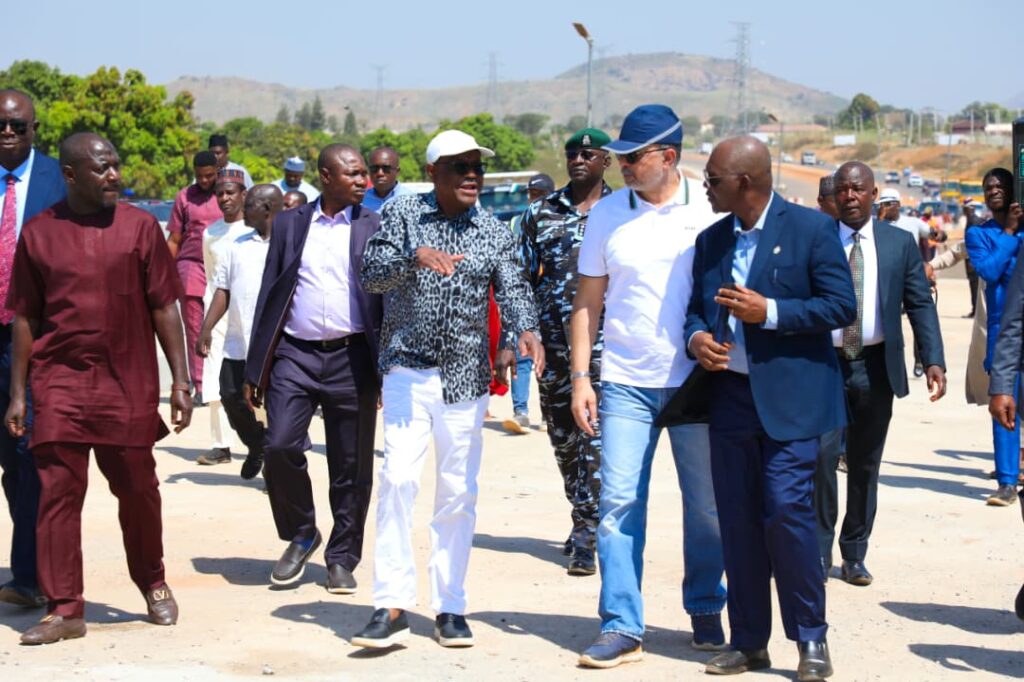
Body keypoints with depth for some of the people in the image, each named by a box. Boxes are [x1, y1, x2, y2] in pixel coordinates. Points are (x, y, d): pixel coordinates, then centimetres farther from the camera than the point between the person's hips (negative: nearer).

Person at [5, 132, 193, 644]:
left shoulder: (139, 226, 2)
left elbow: (164, 308, 4)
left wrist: (179, 380, 1)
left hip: (129, 384, 0)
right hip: (59, 385, 0)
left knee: (138, 491, 8)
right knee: (58, 493, -2)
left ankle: (153, 585, 30)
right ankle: (64, 610, 5)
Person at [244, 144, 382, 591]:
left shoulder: (375, 229, 6)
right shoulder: (289, 224, 10)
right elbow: (269, 294, 11)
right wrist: (255, 369, 6)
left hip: (352, 359, -1)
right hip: (295, 355, 1)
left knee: (351, 468, 3)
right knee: (280, 446, -13)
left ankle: (342, 558, 19)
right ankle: (301, 536, 11)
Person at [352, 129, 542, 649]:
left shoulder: (494, 232, 8)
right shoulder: (401, 214, 2)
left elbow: (511, 290, -2)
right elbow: (370, 275, -8)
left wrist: (525, 328, -23)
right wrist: (414, 256, -27)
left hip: (466, 376, 3)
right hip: (408, 368, -2)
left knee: (459, 490, 5)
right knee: (398, 478, -14)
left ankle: (450, 607, 13)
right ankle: (392, 606, -11)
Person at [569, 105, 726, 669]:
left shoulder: (711, 212, -1)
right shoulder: (607, 214, 5)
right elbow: (587, 301, 8)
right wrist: (580, 377, 2)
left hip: (699, 382, -1)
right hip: (626, 383, 1)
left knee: (707, 505, 8)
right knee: (618, 503, -4)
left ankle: (705, 610, 26)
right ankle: (621, 629, 1)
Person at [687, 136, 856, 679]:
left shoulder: (810, 228, -4)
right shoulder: (711, 240, 13)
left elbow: (842, 305, -7)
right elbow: (695, 306, 19)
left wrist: (770, 311, -16)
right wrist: (696, 337, -4)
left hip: (789, 399, -5)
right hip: (729, 396, 6)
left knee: (786, 513, -10)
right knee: (737, 522, 6)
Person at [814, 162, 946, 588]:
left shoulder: (900, 242, 6)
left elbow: (920, 304, 4)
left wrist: (933, 360, -7)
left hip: (875, 367, 2)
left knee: (865, 465, 8)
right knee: (820, 459, -5)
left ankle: (854, 556, 18)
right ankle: (819, 553, 8)